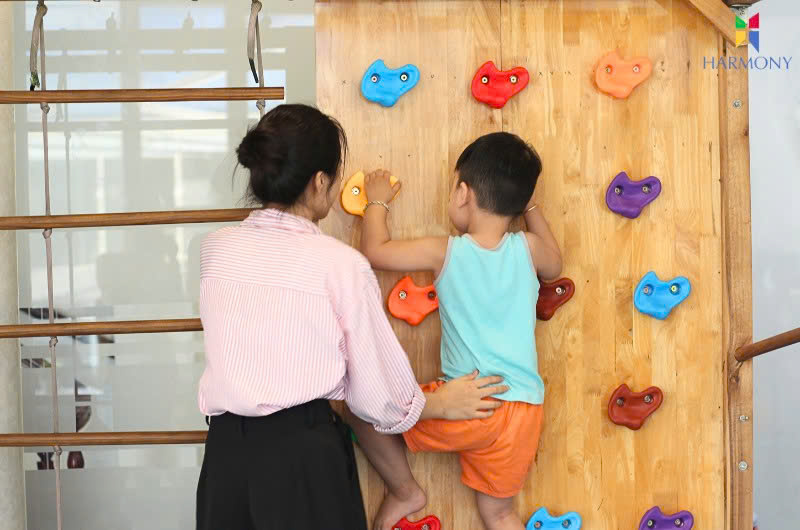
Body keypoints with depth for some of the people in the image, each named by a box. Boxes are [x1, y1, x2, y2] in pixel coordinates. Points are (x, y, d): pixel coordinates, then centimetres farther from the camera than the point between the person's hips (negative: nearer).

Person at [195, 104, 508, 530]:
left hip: (224, 453, 5)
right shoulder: (341, 264, -9)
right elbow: (379, 400, -5)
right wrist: (442, 404, 15)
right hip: (304, 456, -4)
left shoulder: (216, 248, 2)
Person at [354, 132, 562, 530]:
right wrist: (530, 207, 31)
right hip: (522, 412, 4)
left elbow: (374, 251, 6)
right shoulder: (526, 248, 2)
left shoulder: (445, 252, -5)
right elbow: (554, 267, 27)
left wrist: (377, 202, 22)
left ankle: (404, 491, 23)